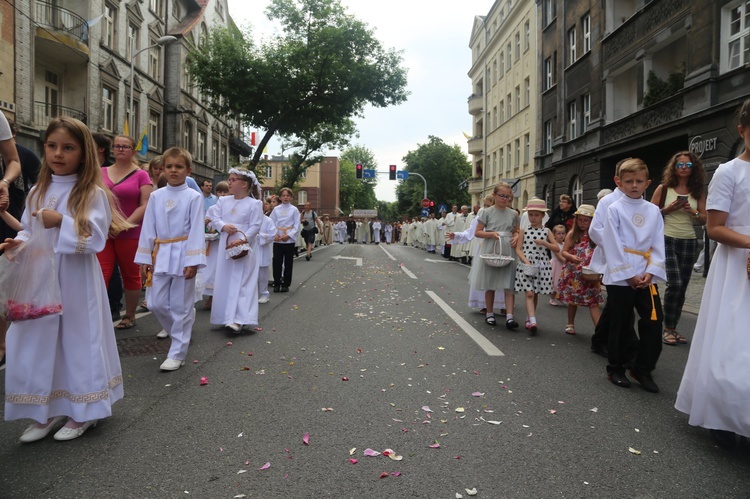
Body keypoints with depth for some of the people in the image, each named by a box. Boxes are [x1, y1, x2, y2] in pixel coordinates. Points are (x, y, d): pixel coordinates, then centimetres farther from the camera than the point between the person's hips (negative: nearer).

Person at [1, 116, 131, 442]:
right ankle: (47, 411, 25)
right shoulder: (38, 192, 10)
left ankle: (83, 412, 21)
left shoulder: (93, 194, -8)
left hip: (76, 280, -5)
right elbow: (29, 231, 15)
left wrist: (61, 222, -23)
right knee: (40, 342, 9)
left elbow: (96, 238, -15)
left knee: (78, 339, 4)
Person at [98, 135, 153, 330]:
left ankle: (130, 316, 23)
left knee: (130, 275, 9)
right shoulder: (102, 172, 11)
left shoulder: (141, 175, -1)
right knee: (100, 275, -5)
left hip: (130, 234, -3)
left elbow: (145, 205, -9)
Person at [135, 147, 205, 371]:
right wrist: (145, 257, 5)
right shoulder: (156, 196, 7)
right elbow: (148, 228, 8)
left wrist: (193, 261, -14)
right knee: (157, 304, 7)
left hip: (182, 254, -4)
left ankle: (177, 354, 11)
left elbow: (197, 230, -8)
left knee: (181, 305, 2)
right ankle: (179, 332, 33)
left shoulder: (193, 197, -4)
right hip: (161, 254, 4)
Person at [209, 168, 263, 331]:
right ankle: (226, 316, 20)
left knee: (240, 283, -9)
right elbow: (215, 218, 7)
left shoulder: (254, 204, -6)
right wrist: (223, 226, -14)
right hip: (225, 247, 6)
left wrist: (242, 240, -23)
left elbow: (255, 226, -11)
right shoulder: (223, 201, 11)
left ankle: (238, 319, -12)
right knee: (223, 282, 9)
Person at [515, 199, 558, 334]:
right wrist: (526, 261, -16)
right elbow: (518, 249, 0)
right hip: (526, 265, -2)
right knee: (529, 293, -11)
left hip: (541, 266, 2)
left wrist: (544, 243, -13)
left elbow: (557, 249, 3)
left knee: (535, 294, 10)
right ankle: (532, 321, -18)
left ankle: (529, 319, 24)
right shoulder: (523, 231, 4)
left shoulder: (546, 231, 6)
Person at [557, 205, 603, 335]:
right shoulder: (572, 234, 1)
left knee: (593, 301, -6)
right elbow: (564, 251, -1)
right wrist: (572, 257, -20)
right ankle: (570, 324, 31)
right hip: (573, 273, 1)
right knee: (572, 299, 14)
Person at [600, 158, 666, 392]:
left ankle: (642, 369, 17)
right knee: (621, 325, 5)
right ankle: (616, 368, 21)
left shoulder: (653, 211, 8)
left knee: (654, 322, 1)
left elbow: (658, 245, 5)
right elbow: (612, 246, -9)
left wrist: (651, 272, -7)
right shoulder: (614, 209, -4)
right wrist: (628, 274, -13)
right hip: (620, 277, -4)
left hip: (647, 277, 4)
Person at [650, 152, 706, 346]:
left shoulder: (697, 191, 8)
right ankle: (667, 329, -1)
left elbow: (704, 220, 9)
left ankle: (673, 328, 16)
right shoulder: (663, 188, 0)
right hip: (667, 240, -4)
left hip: (689, 242, 4)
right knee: (674, 284, -14)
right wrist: (669, 209, -15)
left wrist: (692, 212, -10)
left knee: (682, 287, 5)